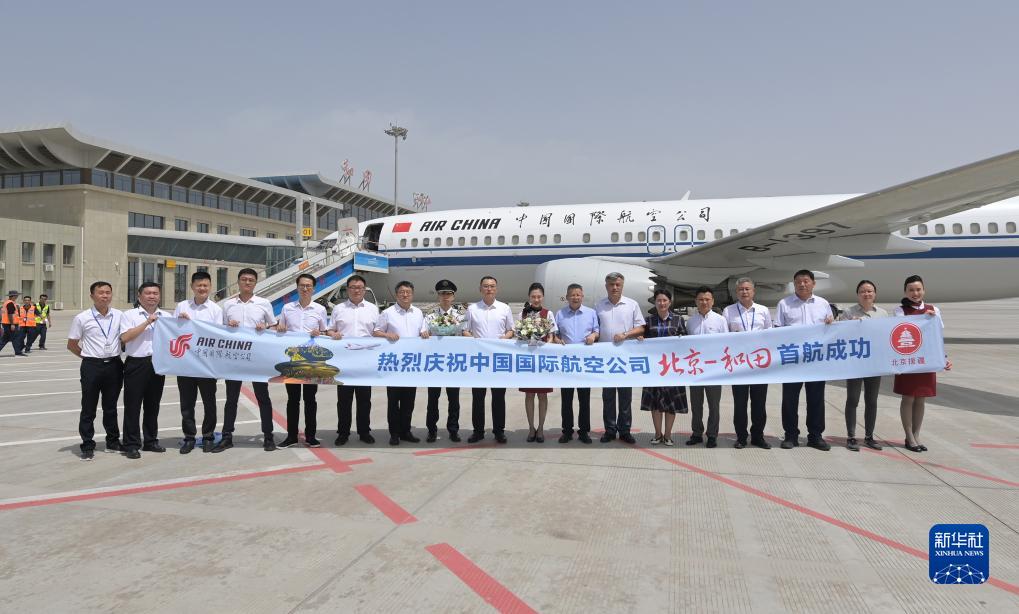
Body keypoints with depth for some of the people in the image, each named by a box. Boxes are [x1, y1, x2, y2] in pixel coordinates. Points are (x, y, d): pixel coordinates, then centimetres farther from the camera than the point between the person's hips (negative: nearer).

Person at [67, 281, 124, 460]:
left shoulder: (119, 316, 1)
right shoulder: (82, 318, -5)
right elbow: (71, 345, 4)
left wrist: (117, 354, 5)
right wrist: (89, 357, 2)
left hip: (114, 365, 2)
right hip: (92, 367, -2)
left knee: (111, 407, 15)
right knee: (88, 409, 5)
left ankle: (113, 442, 26)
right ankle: (87, 446, 14)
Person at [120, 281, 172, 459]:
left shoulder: (166, 316, 13)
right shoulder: (130, 315, 1)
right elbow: (125, 338, -13)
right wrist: (147, 322, -14)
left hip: (158, 365, 4)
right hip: (136, 364, -4)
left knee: (153, 405, 13)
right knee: (133, 406, 1)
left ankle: (151, 441, 23)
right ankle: (131, 444, 8)